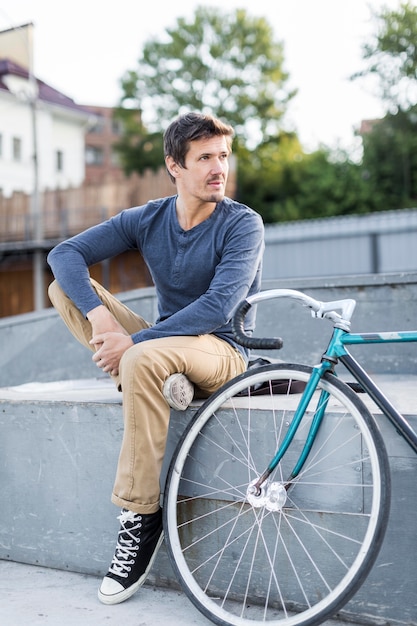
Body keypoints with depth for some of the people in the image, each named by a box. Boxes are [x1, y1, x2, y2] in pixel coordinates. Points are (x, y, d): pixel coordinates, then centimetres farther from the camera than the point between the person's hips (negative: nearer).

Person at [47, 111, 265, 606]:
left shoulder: (242, 224, -11)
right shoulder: (147, 220, 2)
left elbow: (218, 307, -24)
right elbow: (64, 254, -5)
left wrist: (134, 340, -28)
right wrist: (99, 315, -24)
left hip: (222, 352, -5)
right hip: (163, 344, 5)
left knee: (143, 359, -38)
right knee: (64, 287, -5)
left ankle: (141, 517, -25)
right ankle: (154, 379, -20)